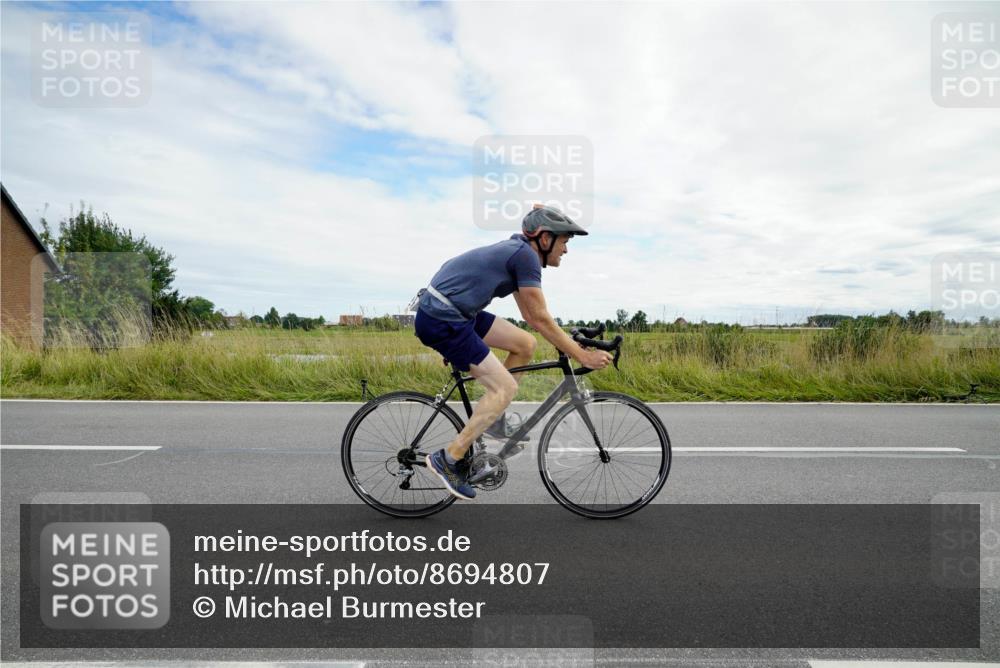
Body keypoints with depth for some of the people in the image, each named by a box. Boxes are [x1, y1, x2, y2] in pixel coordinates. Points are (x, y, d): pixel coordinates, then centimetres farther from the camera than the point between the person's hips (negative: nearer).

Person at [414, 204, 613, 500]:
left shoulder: (517, 251, 15)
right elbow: (540, 320, -13)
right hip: (440, 320, -10)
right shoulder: (525, 255, -14)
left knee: (525, 345, 10)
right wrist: (583, 356, -7)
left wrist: (571, 341, 22)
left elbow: (531, 316, 21)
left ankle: (492, 418, 19)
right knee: (505, 388, -9)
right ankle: (448, 459, -1)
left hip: (454, 312, 10)